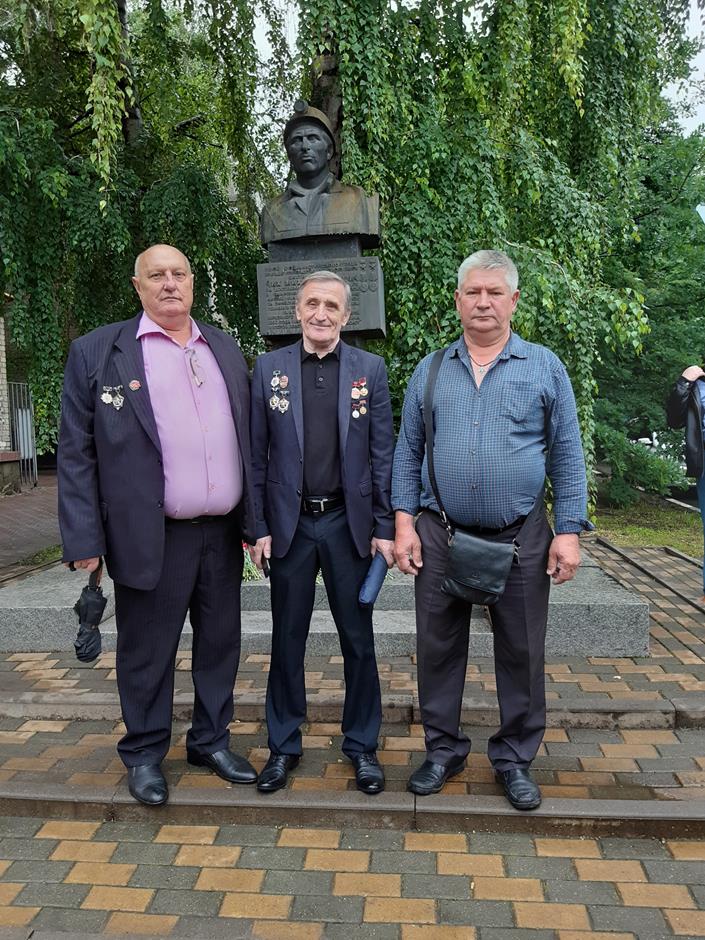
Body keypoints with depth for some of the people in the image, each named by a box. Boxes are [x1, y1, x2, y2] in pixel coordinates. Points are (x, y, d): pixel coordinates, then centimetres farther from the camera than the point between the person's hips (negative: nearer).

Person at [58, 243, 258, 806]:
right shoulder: (97, 352, -1)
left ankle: (211, 741, 34)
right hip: (150, 538, -4)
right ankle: (144, 754, 30)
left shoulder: (225, 349, 12)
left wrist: (253, 519, 8)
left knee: (220, 643, 14)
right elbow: (76, 453, -4)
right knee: (147, 652, 9)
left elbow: (247, 440, 13)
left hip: (223, 533, 4)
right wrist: (84, 541, -10)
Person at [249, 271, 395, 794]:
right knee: (287, 639, 12)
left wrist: (384, 527, -3)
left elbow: (383, 453, 1)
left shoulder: (369, 369, 1)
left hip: (349, 522, 0)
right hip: (290, 523, 1)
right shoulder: (269, 368, 2)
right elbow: (257, 454, 2)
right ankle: (284, 745, 29)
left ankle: (363, 745, 27)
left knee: (358, 638, 10)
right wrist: (259, 527, -2)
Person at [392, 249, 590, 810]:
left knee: (521, 653, 9)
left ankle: (515, 758, 28)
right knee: (438, 648, 10)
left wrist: (569, 532, -5)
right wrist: (405, 523, -1)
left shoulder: (544, 367, 3)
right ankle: (443, 749, 29)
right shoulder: (430, 371, 7)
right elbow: (408, 451, 7)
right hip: (439, 535, 2)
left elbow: (566, 454, 1)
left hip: (520, 538, -1)